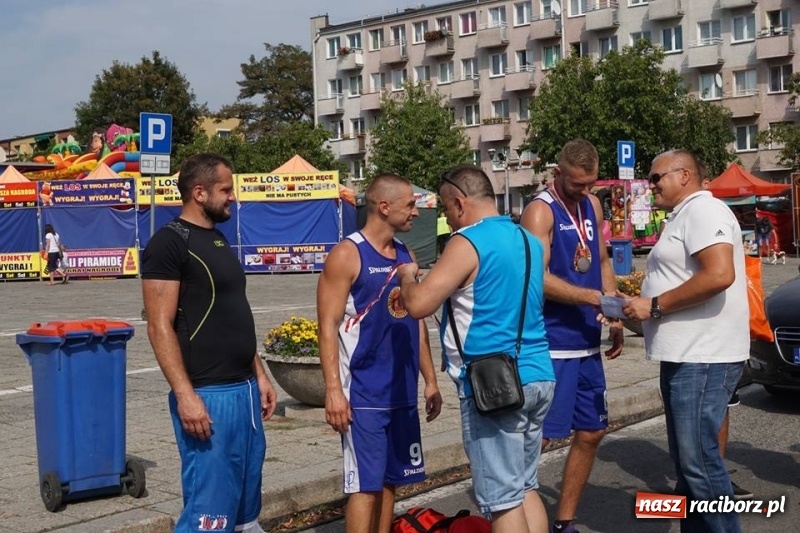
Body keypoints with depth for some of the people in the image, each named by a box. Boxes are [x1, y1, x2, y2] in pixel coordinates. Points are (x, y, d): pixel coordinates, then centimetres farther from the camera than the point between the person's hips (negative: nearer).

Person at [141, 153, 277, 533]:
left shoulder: (218, 240, 16)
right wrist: (185, 395, -22)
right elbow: (160, 327, -16)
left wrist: (259, 376, 17)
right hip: (207, 395, -9)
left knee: (246, 501, 13)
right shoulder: (169, 242, -10)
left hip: (245, 390, 9)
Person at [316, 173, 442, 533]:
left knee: (389, 480, 12)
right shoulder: (347, 255, -10)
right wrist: (333, 389, -20)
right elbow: (328, 327, -14)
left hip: (402, 392, 7)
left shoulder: (406, 256, 12)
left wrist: (430, 380, 15)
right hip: (363, 394, -7)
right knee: (365, 484, -5)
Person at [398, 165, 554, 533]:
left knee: (502, 498, -1)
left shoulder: (468, 242, -12)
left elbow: (418, 305, -17)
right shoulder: (530, 241, 14)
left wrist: (406, 276, 4)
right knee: (526, 487, 16)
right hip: (539, 376, 8)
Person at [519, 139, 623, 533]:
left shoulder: (592, 205, 12)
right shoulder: (540, 211, -12)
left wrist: (615, 318, 10)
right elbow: (539, 279, -22)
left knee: (591, 432, 13)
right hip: (551, 344, -8)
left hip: (587, 341, 8)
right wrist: (596, 298, -25)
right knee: (536, 437, -7)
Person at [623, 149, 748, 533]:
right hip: (685, 355, 11)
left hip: (702, 358, -11)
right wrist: (640, 306, 14)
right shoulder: (684, 217, 20)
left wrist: (655, 305, -18)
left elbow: (720, 275, -25)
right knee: (687, 458, 15)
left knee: (699, 461, -8)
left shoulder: (703, 210, -12)